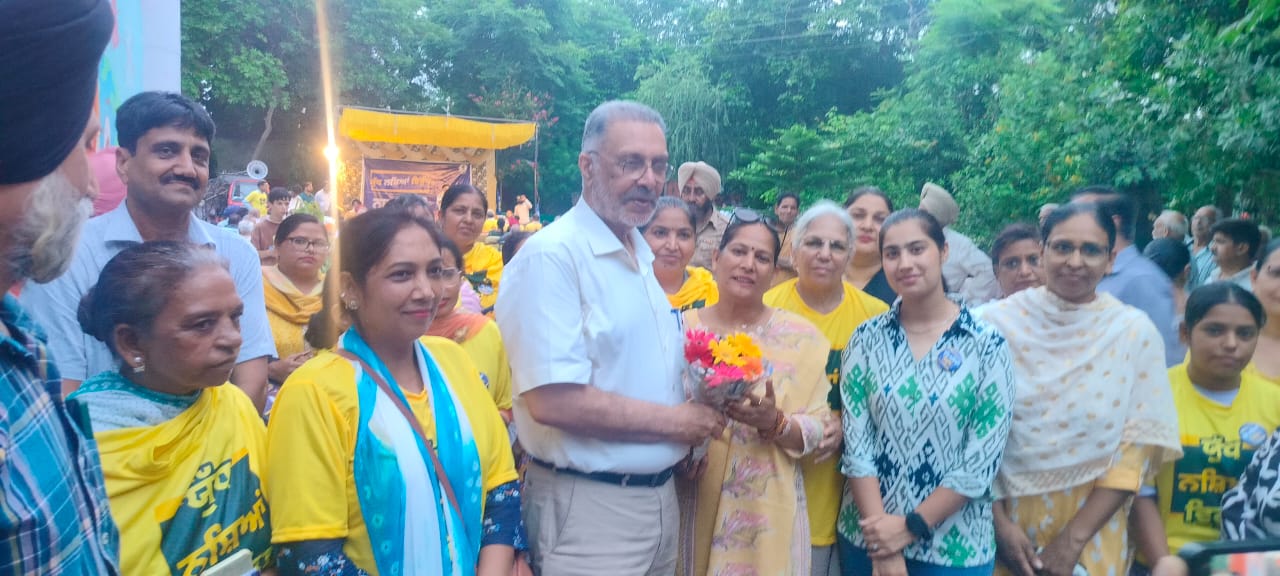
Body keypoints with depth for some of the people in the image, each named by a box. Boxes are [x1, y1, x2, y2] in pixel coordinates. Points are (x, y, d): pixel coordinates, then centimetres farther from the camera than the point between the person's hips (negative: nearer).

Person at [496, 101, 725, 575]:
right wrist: (674, 421, -15)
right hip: (590, 507, -8)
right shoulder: (551, 255, -18)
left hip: (659, 496, 8)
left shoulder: (643, 255, 11)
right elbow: (552, 401, -26)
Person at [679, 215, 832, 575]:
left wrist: (775, 423, -21)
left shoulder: (800, 336, -2)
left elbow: (818, 432, -3)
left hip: (767, 512, -1)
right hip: (691, 507, 1)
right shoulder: (682, 328, 1)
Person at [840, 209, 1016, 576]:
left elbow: (983, 461, -10)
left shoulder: (987, 344, -7)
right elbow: (855, 443, -6)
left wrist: (911, 526, -13)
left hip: (954, 546, -2)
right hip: (867, 538, 2)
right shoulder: (866, 339, -2)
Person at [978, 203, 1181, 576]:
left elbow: (1138, 447, -5)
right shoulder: (997, 321, -7)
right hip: (1007, 513, 0)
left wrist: (1073, 539, -10)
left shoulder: (1135, 332, -5)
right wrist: (1000, 524, -11)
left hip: (1092, 524, 0)